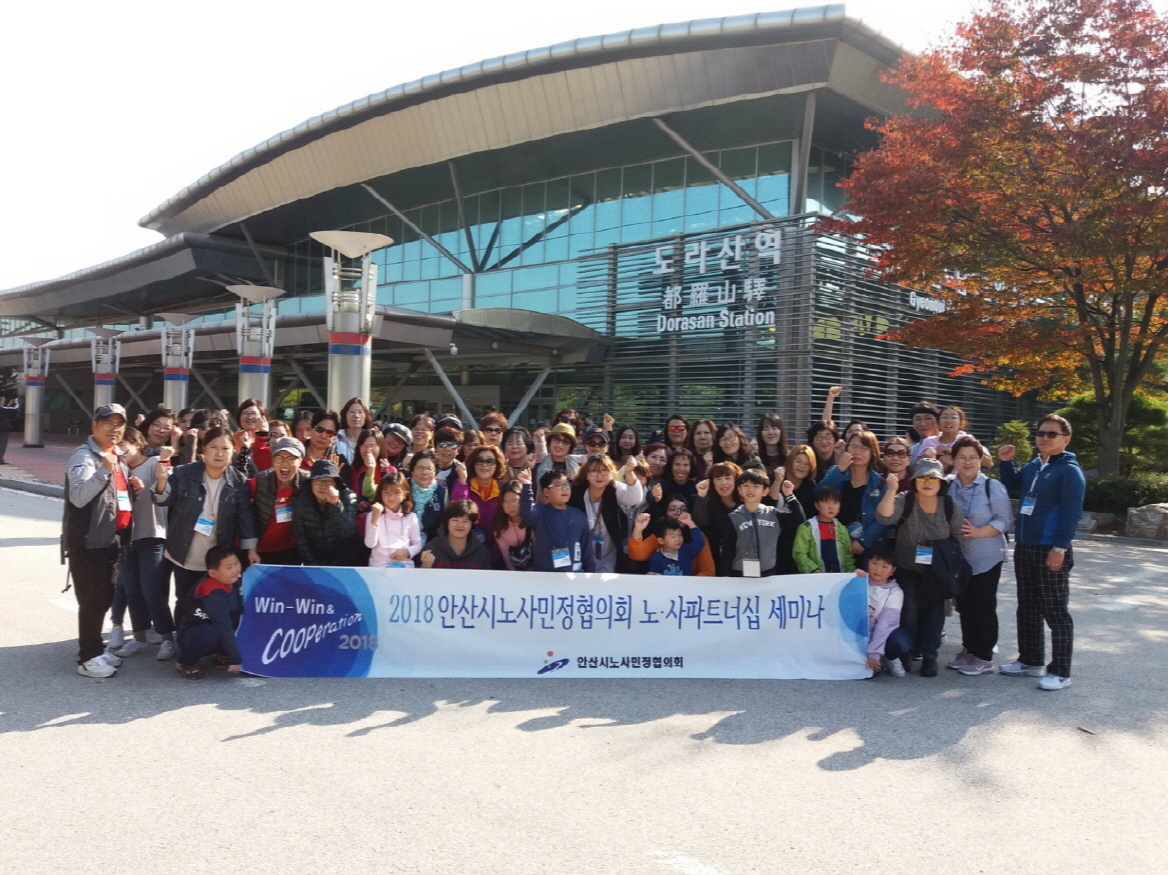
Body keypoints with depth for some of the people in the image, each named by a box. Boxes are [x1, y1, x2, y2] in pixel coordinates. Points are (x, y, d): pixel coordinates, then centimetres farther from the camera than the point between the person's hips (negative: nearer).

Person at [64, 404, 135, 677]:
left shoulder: (118, 457, 16)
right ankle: (88, 658, 3)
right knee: (92, 600, -5)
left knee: (105, 598, 14)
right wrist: (103, 470, -31)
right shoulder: (84, 456, -10)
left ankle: (96, 650, 25)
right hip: (89, 541, -8)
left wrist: (133, 488, 8)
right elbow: (78, 497, -23)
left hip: (113, 538, 8)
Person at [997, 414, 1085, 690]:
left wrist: (1060, 548, -22)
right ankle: (1030, 660, 27)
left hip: (1051, 552, -8)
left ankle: (1060, 672, 6)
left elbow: (1071, 513, -17)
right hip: (1024, 548, 8)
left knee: (1056, 613, -1)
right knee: (1027, 608, 16)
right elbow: (1013, 486, 30)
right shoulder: (1032, 466, 12)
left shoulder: (1070, 470, -11)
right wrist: (1005, 462, 13)